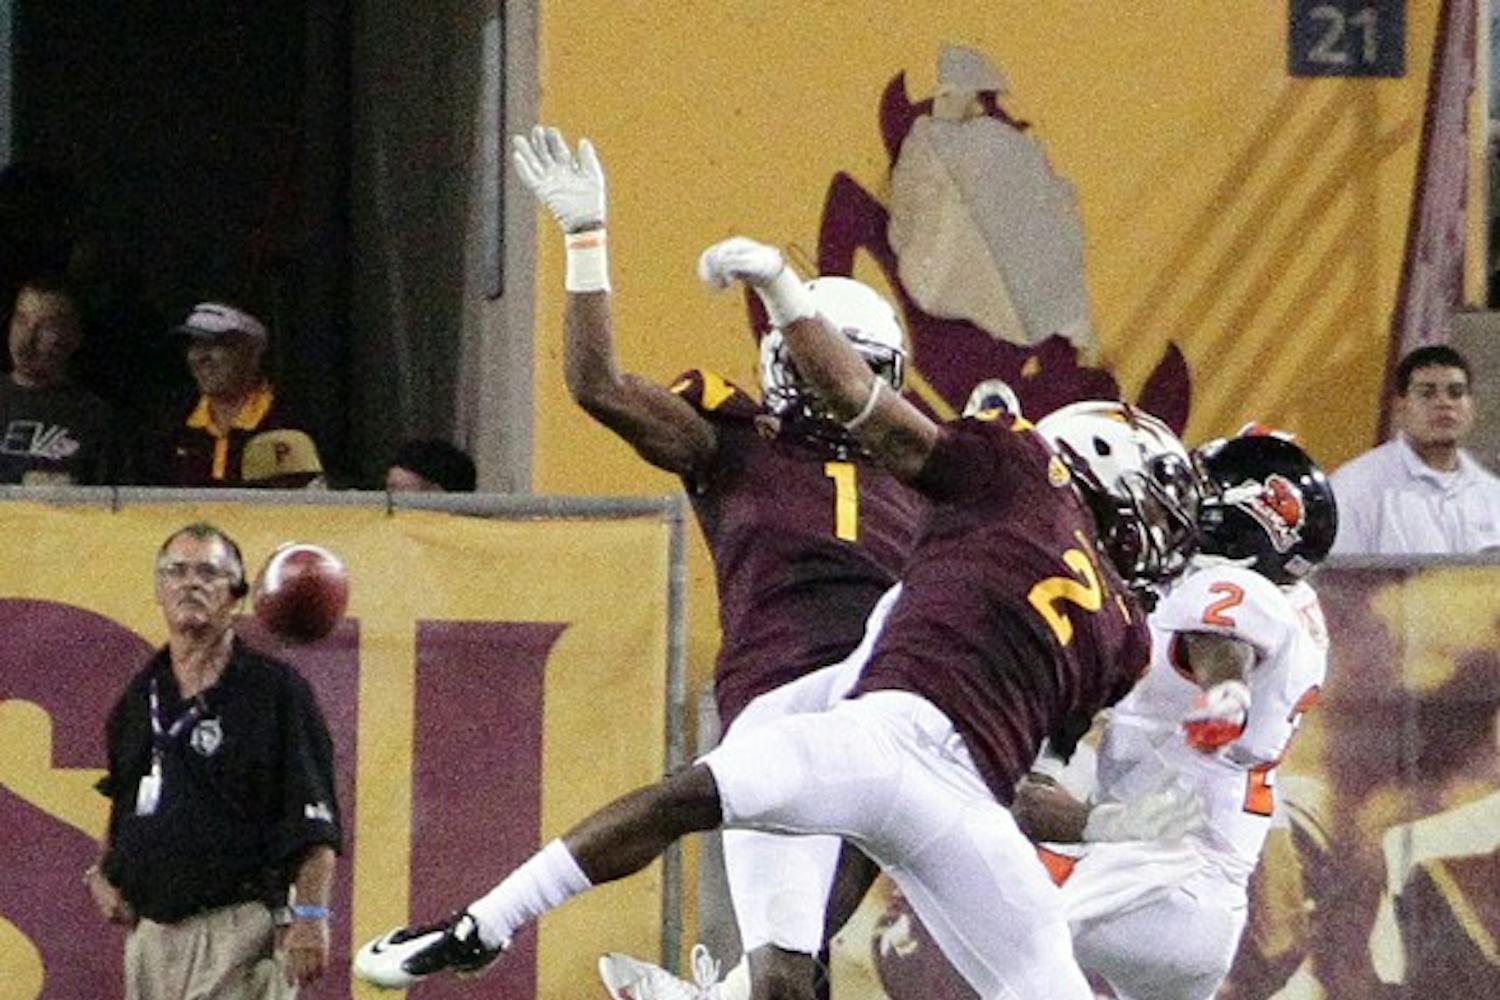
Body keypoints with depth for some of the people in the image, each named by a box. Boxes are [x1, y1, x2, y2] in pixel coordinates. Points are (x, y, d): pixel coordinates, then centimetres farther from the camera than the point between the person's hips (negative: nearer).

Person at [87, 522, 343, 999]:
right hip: (150, 932, 7)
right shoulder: (139, 697, 15)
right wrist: (100, 875, 10)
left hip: (237, 926, -7)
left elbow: (315, 820, -9)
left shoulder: (275, 690, -3)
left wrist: (309, 916, -17)